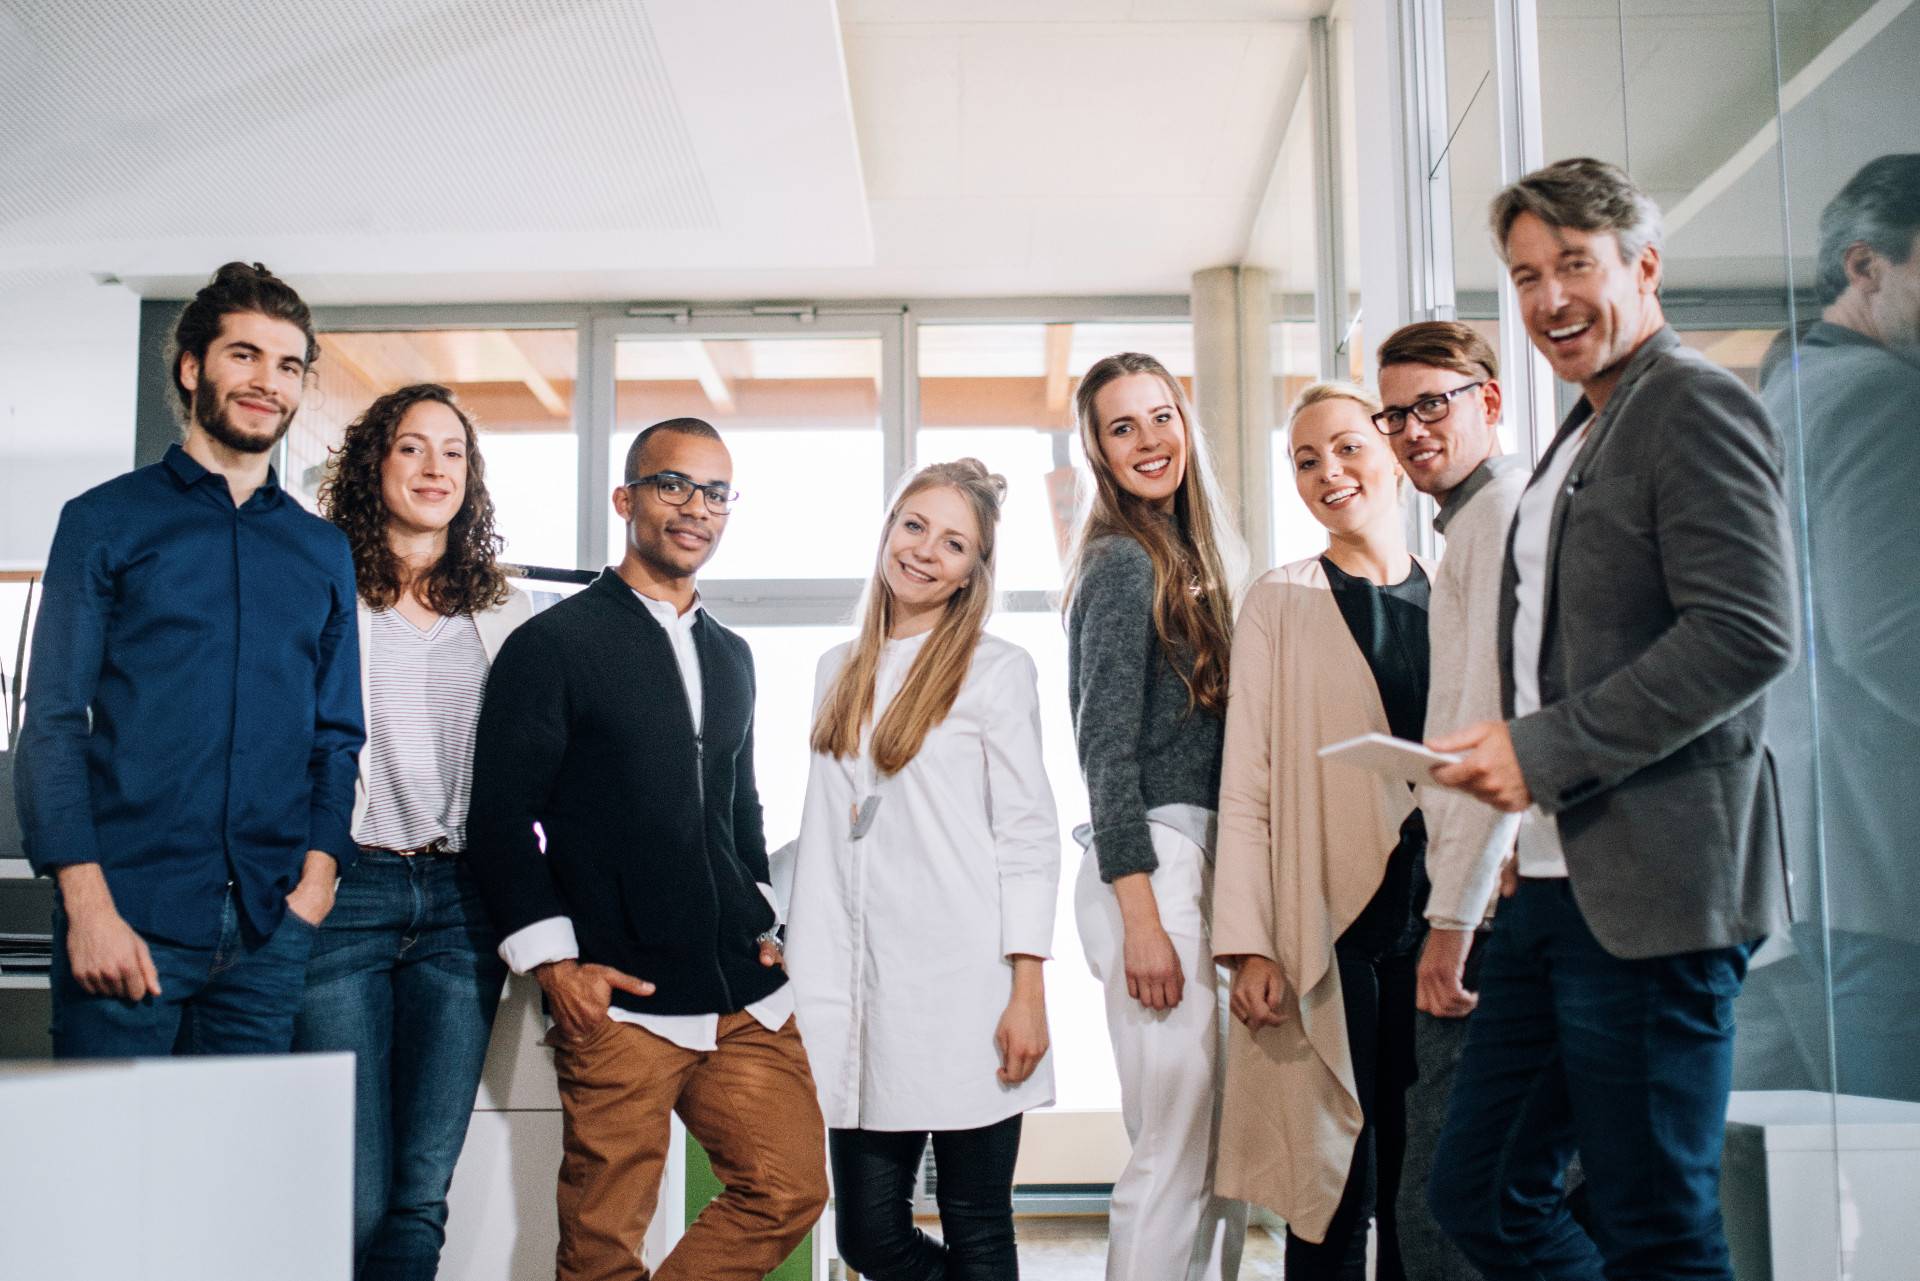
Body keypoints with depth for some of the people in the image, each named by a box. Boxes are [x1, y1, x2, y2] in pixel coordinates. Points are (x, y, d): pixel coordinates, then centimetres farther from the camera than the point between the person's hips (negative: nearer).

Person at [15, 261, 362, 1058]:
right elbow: (53, 724, -1)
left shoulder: (323, 551, 13)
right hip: (131, 914, -3)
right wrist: (87, 904, -11)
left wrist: (319, 872, -2)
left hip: (271, 930, 3)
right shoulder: (107, 521, 4)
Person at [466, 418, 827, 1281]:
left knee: (790, 1190, 3)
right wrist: (554, 965, -11)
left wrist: (760, 924, 14)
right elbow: (500, 821, -5)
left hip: (746, 997, 6)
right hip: (618, 1001, -6)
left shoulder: (731, 657, 17)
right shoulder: (553, 644, -3)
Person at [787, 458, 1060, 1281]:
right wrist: (799, 984, 11)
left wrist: (1027, 992, -11)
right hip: (862, 991, 5)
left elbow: (1028, 834, -4)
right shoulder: (839, 672, 15)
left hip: (964, 993, -5)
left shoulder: (996, 669, 1)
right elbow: (822, 838, 16)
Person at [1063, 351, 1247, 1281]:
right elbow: (1106, 746, -13)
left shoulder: (1180, 557, 19)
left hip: (1192, 861, 9)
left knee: (1217, 1149, 12)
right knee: (1176, 1152, -6)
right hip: (1152, 866, -9)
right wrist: (1141, 917, -18)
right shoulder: (1123, 560, -8)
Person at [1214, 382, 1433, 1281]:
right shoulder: (1282, 602, 4)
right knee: (1335, 1190, 1)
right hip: (1330, 933, -3)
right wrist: (1249, 946, -9)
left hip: (1441, 924, 3)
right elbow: (1246, 786, -1)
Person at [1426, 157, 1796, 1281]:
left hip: (1650, 891, -9)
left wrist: (1545, 750, -18)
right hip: (1556, 883, 9)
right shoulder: (1580, 442, 21)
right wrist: (1505, 753, 8)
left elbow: (1751, 632, -19)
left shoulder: (1694, 404, -8)